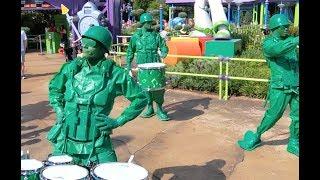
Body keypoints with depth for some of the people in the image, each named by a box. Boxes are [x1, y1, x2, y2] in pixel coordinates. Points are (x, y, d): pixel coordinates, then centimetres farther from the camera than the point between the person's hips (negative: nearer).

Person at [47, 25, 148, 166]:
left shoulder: (115, 74, -9)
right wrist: (59, 111, 4)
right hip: (65, 141, 3)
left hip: (97, 145, -3)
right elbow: (54, 88, 19)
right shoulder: (72, 68, 0)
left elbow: (140, 98, -3)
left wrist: (117, 122, -7)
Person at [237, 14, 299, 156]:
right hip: (281, 88, -6)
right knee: (272, 115, 0)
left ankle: (293, 144, 23)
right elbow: (278, 49, -33)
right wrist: (297, 40, -41)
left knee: (297, 117, 6)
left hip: (296, 87, 6)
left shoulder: (289, 40, 11)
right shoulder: (268, 43, -10)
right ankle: (256, 137, 21)